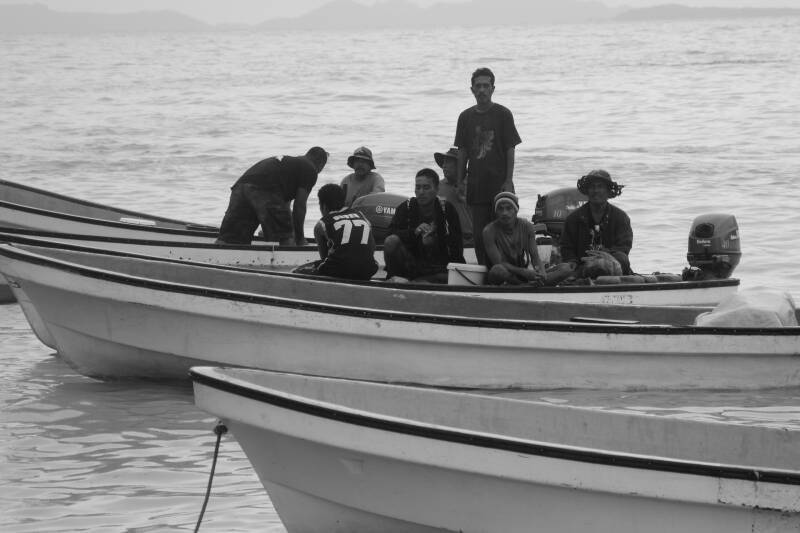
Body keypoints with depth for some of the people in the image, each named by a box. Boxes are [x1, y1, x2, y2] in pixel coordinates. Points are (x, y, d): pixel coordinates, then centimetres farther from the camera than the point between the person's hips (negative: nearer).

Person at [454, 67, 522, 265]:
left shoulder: (503, 114, -1)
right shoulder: (466, 117, 9)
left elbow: (510, 150, -2)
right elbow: (462, 152, 12)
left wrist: (508, 181, -9)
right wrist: (459, 182, 7)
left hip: (499, 182, -3)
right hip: (476, 185, 3)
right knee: (479, 235, 2)